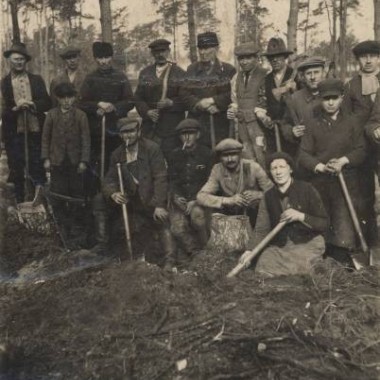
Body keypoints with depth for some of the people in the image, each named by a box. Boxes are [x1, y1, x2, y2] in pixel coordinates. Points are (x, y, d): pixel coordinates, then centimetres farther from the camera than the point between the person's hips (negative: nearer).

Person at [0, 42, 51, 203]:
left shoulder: (37, 80, 9)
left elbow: (47, 103, 5)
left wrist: (32, 104, -12)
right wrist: (15, 108, -18)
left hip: (35, 130, 1)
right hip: (14, 131, 0)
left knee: (37, 166, 5)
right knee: (16, 169, 7)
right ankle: (19, 202, 19)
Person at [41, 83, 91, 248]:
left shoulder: (80, 115, -3)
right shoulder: (51, 114, 2)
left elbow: (86, 139, -2)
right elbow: (45, 137, 5)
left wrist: (83, 161, -7)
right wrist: (46, 158, 0)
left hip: (75, 161, -1)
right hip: (57, 160, 1)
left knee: (77, 194, 6)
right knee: (57, 195, 4)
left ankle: (78, 226, 19)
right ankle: (62, 226, 17)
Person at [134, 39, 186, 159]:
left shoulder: (180, 74, 4)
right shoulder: (145, 74, 14)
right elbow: (138, 98, 12)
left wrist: (171, 103, -16)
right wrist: (147, 112, -6)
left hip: (172, 128, -2)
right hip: (150, 127, 3)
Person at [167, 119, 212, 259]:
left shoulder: (207, 154, 4)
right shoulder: (175, 156, 15)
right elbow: (172, 180, 12)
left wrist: (195, 200, -13)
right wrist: (176, 196, -8)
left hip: (199, 198, -3)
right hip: (180, 199, 3)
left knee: (197, 215, -34)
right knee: (178, 229, -21)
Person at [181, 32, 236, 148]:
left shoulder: (228, 70, 6)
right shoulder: (191, 69, 14)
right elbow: (185, 93, 3)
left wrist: (212, 100, -13)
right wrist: (201, 104, -12)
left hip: (221, 125, -2)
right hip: (196, 123, 2)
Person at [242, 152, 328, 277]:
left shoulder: (307, 190, -5)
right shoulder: (268, 196, 5)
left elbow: (324, 224, -4)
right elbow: (261, 229, -1)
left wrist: (301, 216, -20)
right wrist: (250, 250, -18)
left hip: (308, 243, -3)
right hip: (280, 246, 3)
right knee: (263, 264, -19)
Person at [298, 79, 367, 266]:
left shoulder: (352, 122, 8)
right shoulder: (313, 125, 10)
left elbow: (361, 150, 3)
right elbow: (304, 154, 2)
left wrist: (343, 161, -16)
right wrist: (321, 167, -16)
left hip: (346, 180, -1)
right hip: (320, 181, 1)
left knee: (344, 218, -10)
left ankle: (343, 256, -3)